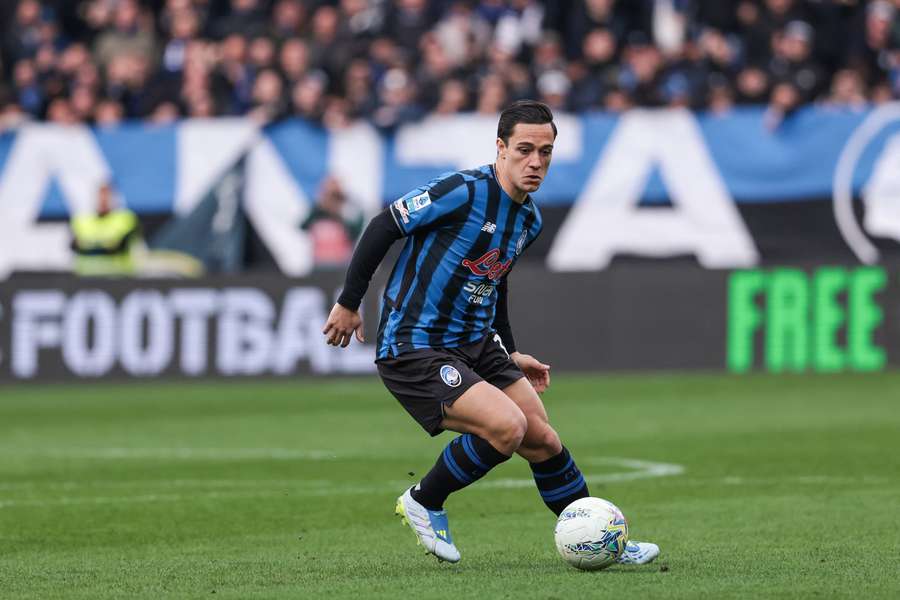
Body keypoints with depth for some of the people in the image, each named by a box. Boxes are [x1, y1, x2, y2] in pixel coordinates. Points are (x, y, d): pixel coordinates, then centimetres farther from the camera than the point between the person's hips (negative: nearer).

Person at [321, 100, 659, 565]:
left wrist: (511, 355, 25)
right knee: (506, 426, -24)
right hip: (413, 351, -8)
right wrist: (349, 303, -9)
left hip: (475, 347, 8)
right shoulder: (465, 191, -20)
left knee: (542, 441, 5)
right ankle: (424, 504, -2)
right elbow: (384, 227, -14)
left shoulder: (529, 220, 8)